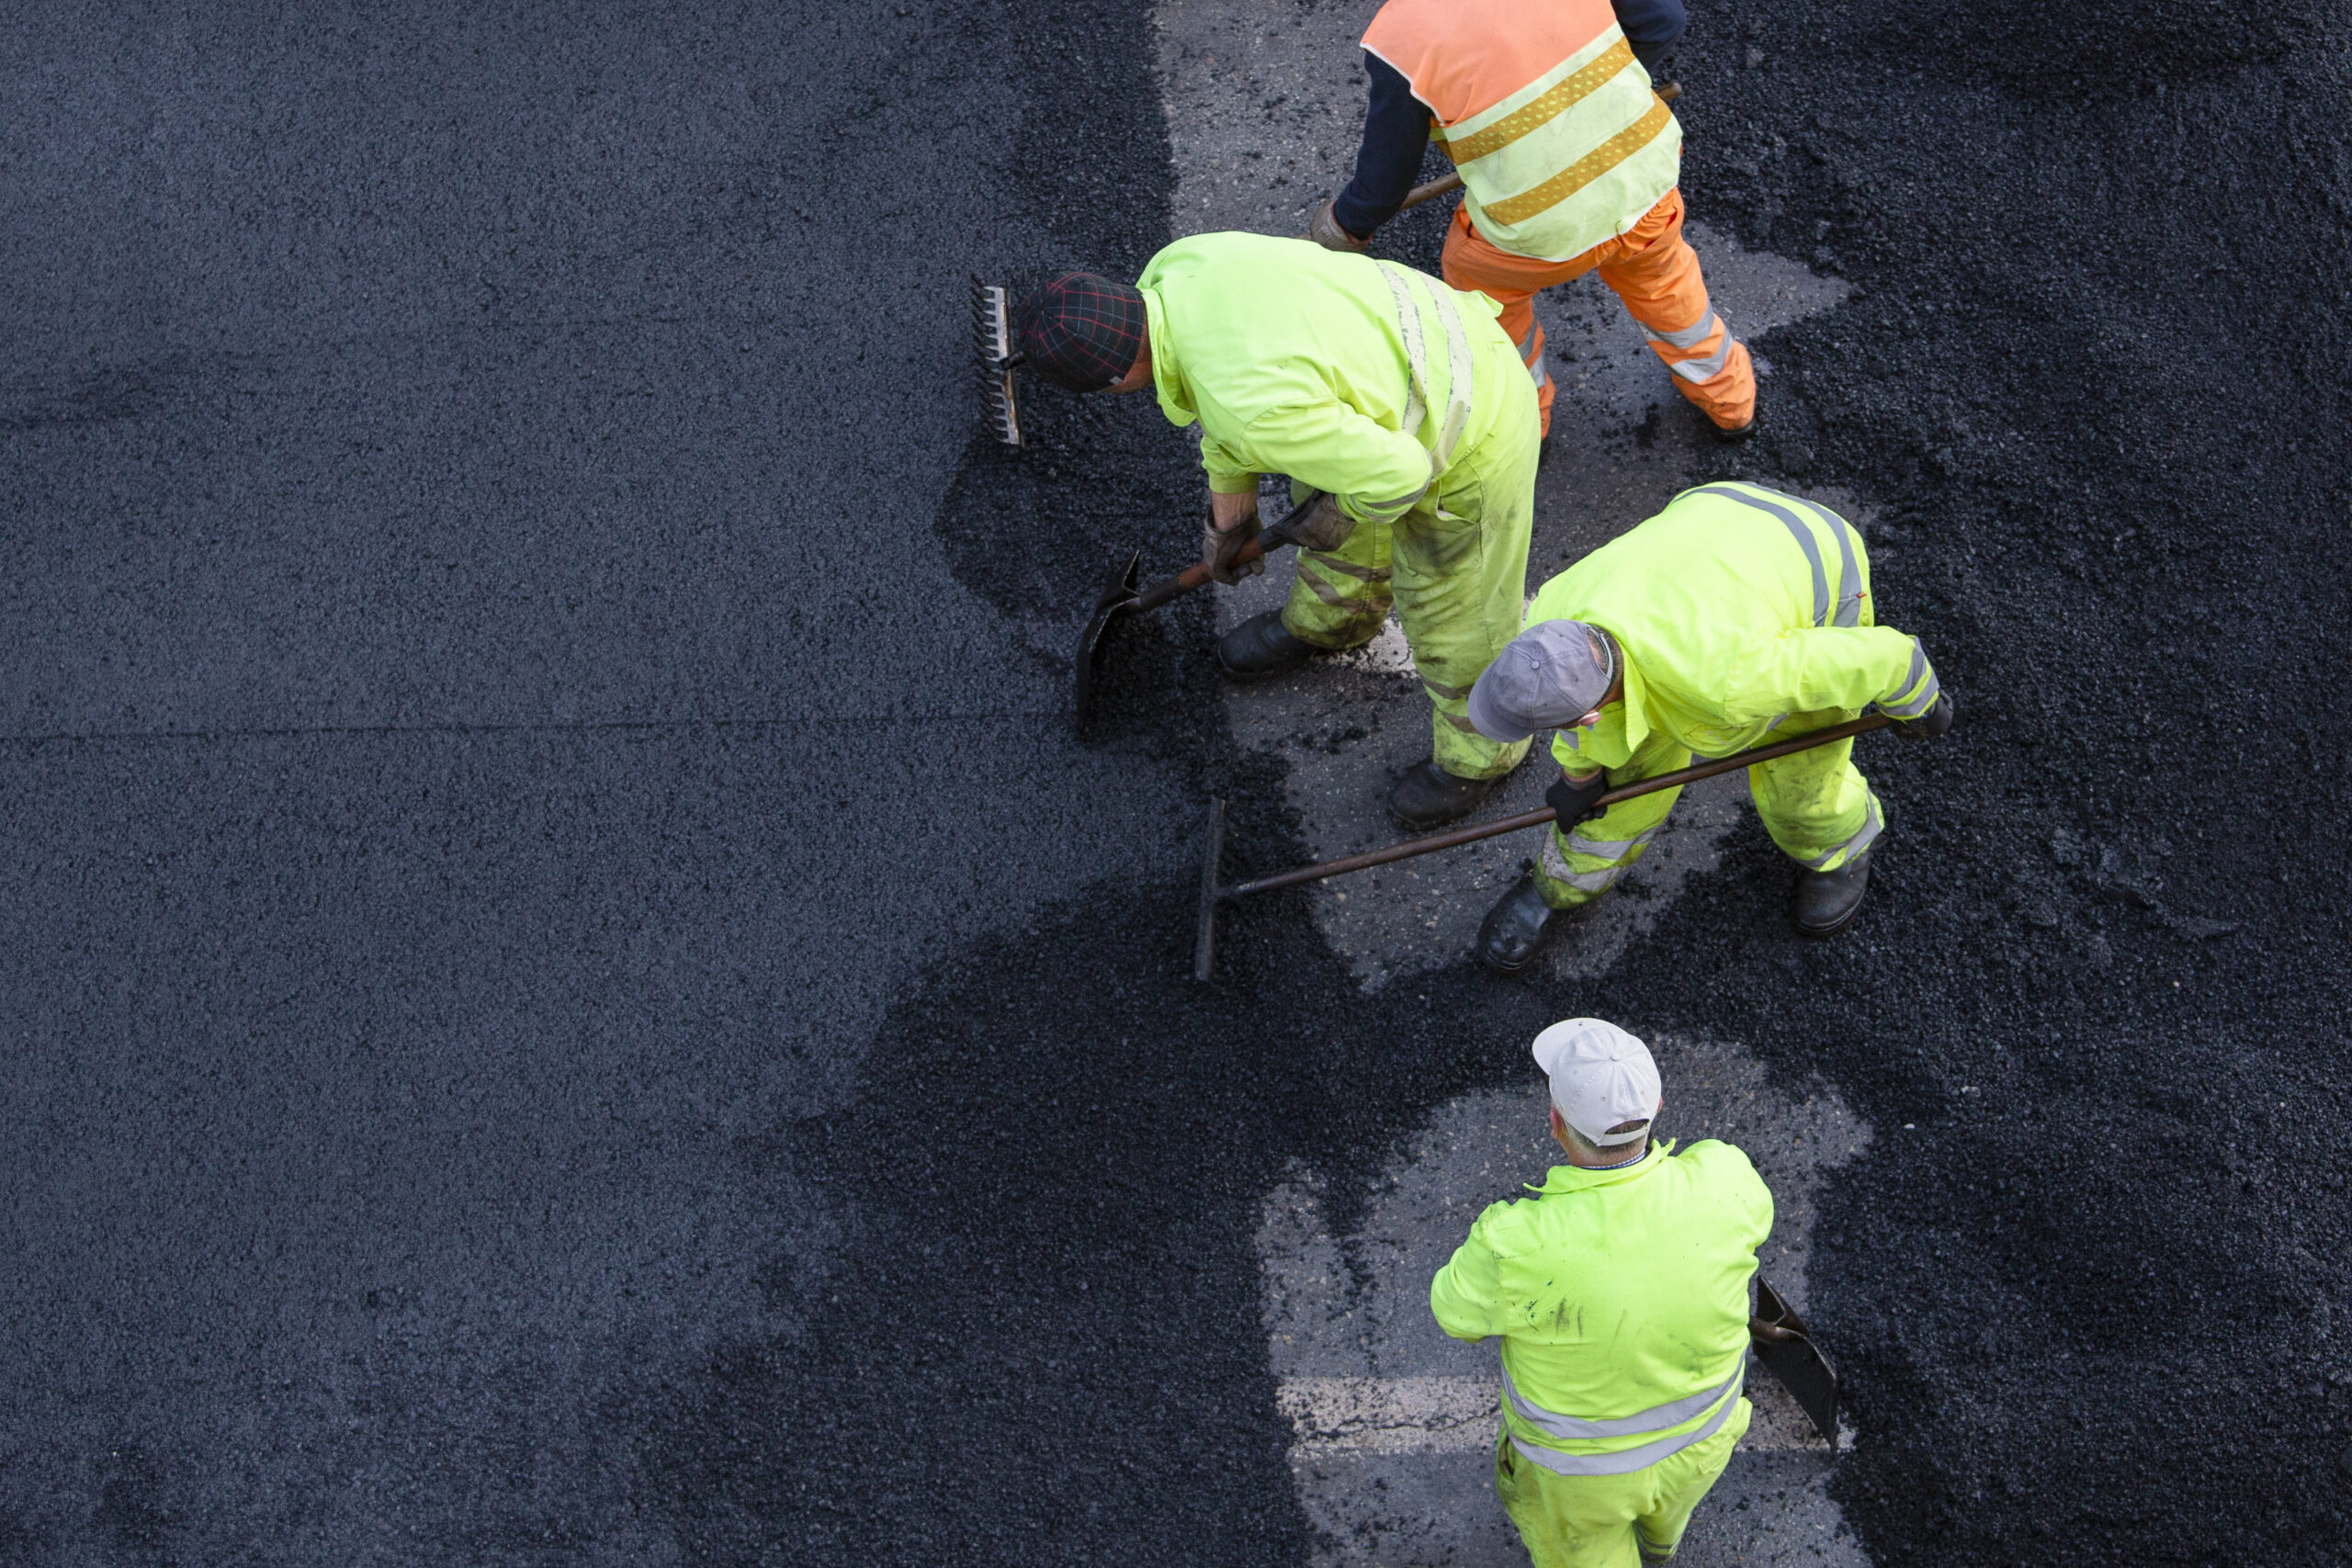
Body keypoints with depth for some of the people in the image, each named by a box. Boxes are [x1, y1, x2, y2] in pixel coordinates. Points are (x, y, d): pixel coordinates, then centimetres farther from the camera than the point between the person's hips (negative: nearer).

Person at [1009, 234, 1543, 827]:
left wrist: (1341, 513, -8)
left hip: (1470, 437, -8)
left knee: (1452, 613, 15)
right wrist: (1228, 517, 19)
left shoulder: (1253, 408, -40)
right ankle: (1333, 616, 62)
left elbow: (1395, 474, -29)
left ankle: (1478, 751, 44)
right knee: (1324, 499, 31)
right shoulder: (1177, 267, -13)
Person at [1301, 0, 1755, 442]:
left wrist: (1342, 227, 15)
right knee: (1663, 282, 34)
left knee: (1476, 275, 31)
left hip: (1543, 234, -3)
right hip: (1649, 180, 4)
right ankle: (1732, 404, 56)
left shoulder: (1397, 39, -21)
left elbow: (1383, 183, -7)